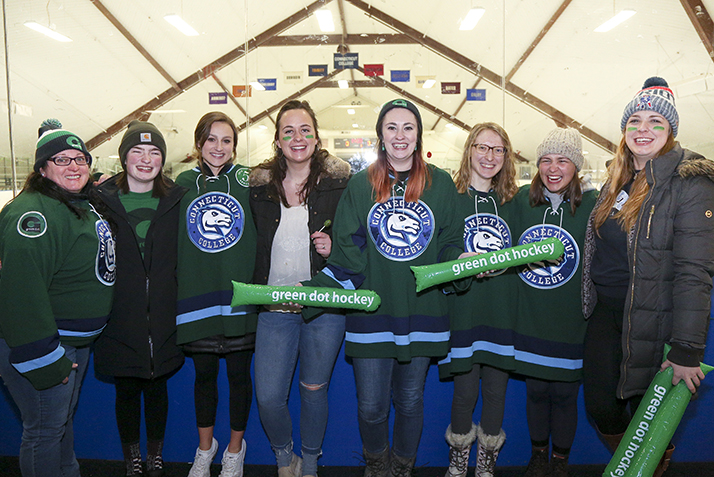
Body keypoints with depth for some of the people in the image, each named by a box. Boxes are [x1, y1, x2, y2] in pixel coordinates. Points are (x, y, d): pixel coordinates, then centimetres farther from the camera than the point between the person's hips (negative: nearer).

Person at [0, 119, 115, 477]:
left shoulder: (85, 205, 8)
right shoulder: (34, 212, -22)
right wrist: (43, 359, -26)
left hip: (77, 340, 10)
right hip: (41, 341, -9)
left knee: (65, 418, 24)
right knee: (46, 429, 4)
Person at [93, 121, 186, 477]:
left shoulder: (175, 200, 3)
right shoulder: (101, 199, -2)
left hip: (162, 317, 1)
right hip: (120, 317, -1)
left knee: (157, 386, 15)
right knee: (126, 390, 13)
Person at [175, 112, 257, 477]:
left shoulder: (247, 180, 0)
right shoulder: (184, 183, 6)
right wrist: (176, 292, 6)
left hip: (239, 295, -1)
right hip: (196, 296, 2)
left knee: (239, 374, 10)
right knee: (204, 374, 15)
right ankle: (205, 447, 37)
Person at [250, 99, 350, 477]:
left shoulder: (339, 183, -4)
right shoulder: (260, 186, 3)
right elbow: (251, 246, 14)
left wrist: (335, 248, -16)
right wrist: (255, 292, 4)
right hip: (274, 307, 2)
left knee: (314, 389, 14)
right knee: (268, 397, 2)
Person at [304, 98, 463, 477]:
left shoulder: (441, 183, 4)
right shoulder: (361, 185, 3)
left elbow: (449, 247, 7)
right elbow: (347, 257, -1)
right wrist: (310, 290, -11)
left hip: (422, 312, 1)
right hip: (371, 313, 0)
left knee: (409, 401, 14)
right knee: (371, 406, 6)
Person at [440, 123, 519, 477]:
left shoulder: (513, 201, 11)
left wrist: (504, 262, -5)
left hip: (503, 311, 3)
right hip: (463, 310, -3)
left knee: (496, 391, 10)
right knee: (465, 392, 5)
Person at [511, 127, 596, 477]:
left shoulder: (592, 204, -7)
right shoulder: (522, 199, 0)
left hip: (571, 321, -2)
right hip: (530, 319, 2)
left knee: (564, 393, 10)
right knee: (535, 390, 14)